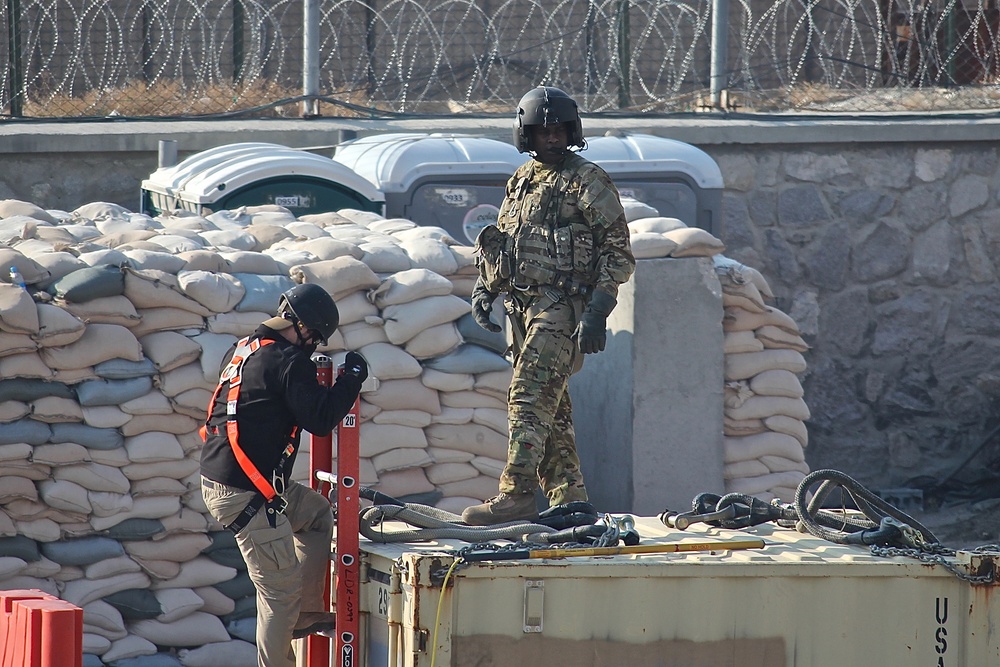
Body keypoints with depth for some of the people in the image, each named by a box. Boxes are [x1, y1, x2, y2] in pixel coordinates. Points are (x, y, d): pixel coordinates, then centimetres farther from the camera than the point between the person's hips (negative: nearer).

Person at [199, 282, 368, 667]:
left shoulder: (243, 351, 12)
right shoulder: (288, 362, -16)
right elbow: (321, 419, -19)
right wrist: (353, 377, -6)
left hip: (218, 480, 10)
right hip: (245, 496, -10)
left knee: (317, 514, 27)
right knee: (281, 589, -2)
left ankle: (306, 613, 27)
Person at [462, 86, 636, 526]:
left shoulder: (588, 183, -5)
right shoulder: (521, 182, 17)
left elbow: (617, 253, -8)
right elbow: (499, 245, 27)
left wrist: (597, 313, -16)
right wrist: (484, 291, 11)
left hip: (562, 308, -8)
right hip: (523, 307, 8)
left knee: (529, 396, -16)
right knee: (551, 406, 9)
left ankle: (515, 496, -20)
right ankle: (568, 495, 14)